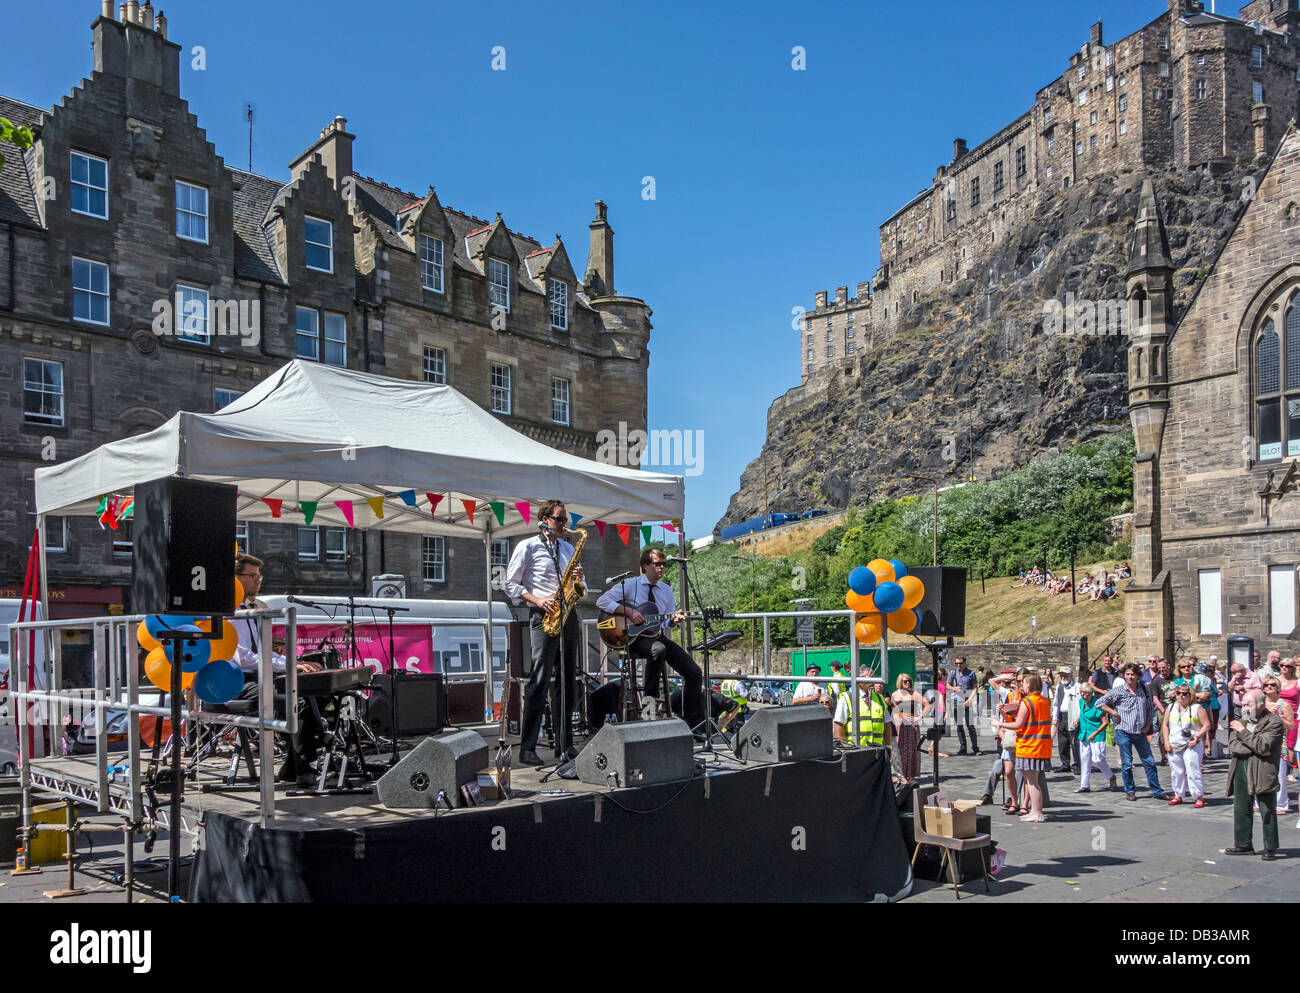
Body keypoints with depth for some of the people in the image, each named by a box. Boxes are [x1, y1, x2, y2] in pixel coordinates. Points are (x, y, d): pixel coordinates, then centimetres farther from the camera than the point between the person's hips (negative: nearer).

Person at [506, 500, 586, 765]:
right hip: (542, 617, -6)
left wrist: (579, 578, 2)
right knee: (539, 682, -11)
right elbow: (511, 584, -2)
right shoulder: (527, 547, 1)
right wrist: (537, 600, -14)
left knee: (565, 682, 8)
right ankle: (527, 749, -8)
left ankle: (564, 745, 14)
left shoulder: (568, 548, 19)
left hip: (567, 616, 6)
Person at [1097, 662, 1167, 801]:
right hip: (1124, 732, -3)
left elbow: (1150, 709, 17)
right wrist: (1114, 713, -9)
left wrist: (1147, 726, 8)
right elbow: (1100, 703, -4)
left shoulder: (1144, 690, 6)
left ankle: (1157, 791, 15)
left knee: (1149, 762, 7)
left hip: (1140, 732, 3)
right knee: (1127, 764, 2)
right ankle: (1129, 791, 14)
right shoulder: (1119, 691, -5)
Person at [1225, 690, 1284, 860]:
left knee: (1268, 811, 0)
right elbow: (1232, 746, 2)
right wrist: (1254, 749, -13)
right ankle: (1243, 845, 20)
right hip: (1241, 771, 6)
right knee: (1241, 809, 11)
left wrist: (1243, 732, -12)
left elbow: (1263, 746, -18)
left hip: (1263, 772, -6)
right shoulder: (1242, 721, 13)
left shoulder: (1274, 722, -6)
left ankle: (1270, 848, 9)